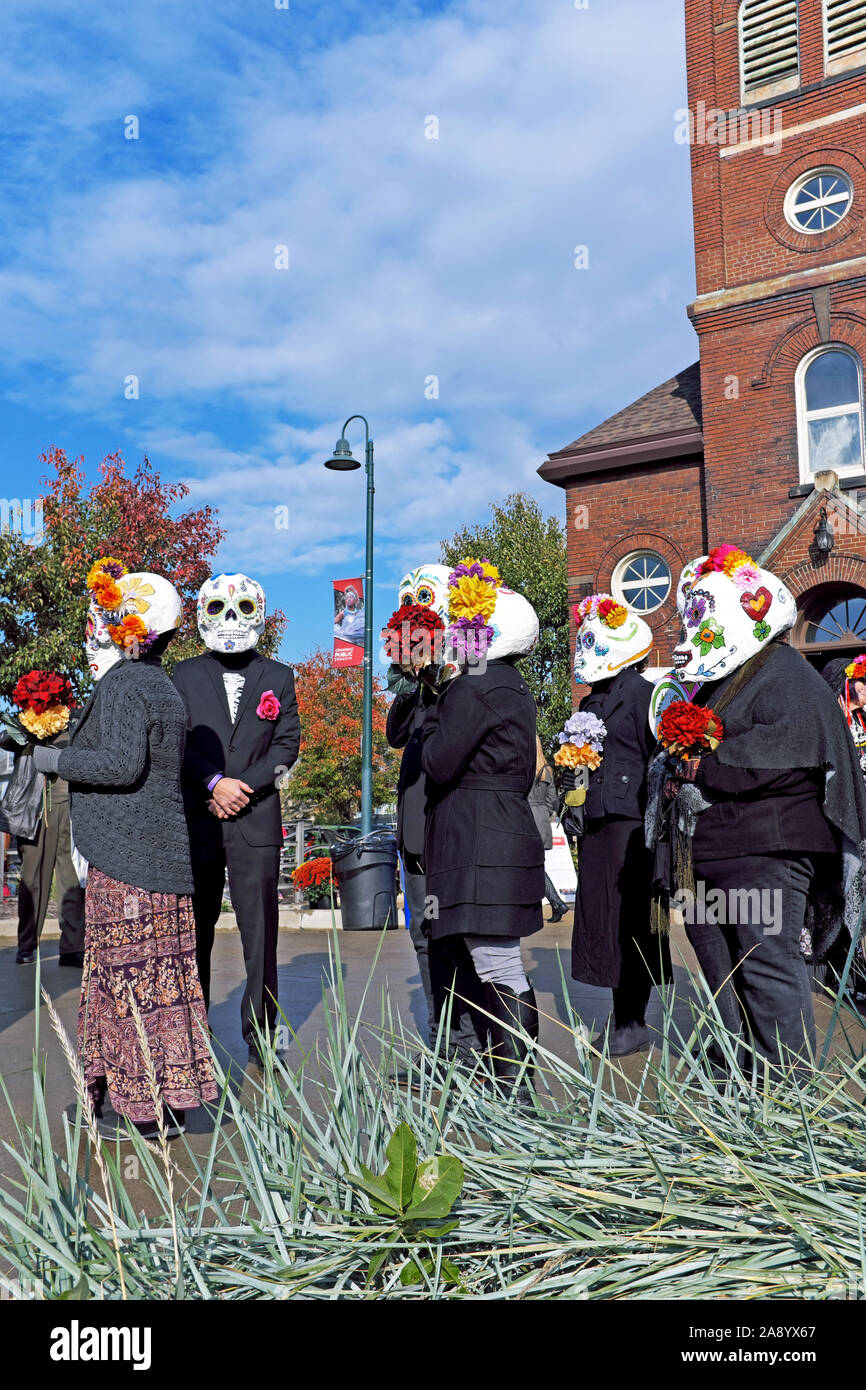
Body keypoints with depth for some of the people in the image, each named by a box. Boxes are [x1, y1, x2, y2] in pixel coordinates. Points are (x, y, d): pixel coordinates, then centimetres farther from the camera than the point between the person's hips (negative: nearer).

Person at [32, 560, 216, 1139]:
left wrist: (57, 759, -10)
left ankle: (145, 1108, 7)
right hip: (164, 850, 9)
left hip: (127, 856, -9)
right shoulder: (161, 684, 16)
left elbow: (122, 765, -23)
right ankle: (170, 1099, 23)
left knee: (131, 975, -1)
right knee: (161, 974, 14)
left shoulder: (122, 683, -13)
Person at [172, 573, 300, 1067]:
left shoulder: (278, 677, 10)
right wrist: (215, 783, -12)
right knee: (194, 930, 9)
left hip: (257, 821, 0)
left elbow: (287, 744, 4)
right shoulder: (186, 674, 10)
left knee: (261, 931, 0)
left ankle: (261, 1041, 10)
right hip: (197, 819, 1)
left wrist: (244, 786, -9)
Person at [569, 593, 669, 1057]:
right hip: (597, 823, 8)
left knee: (629, 918, -3)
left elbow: (658, 759, -11)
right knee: (599, 915, 10)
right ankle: (620, 1015, 22)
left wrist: (653, 821, -15)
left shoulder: (643, 693, -7)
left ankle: (634, 1023, 8)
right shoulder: (591, 702, 18)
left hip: (630, 822, -8)